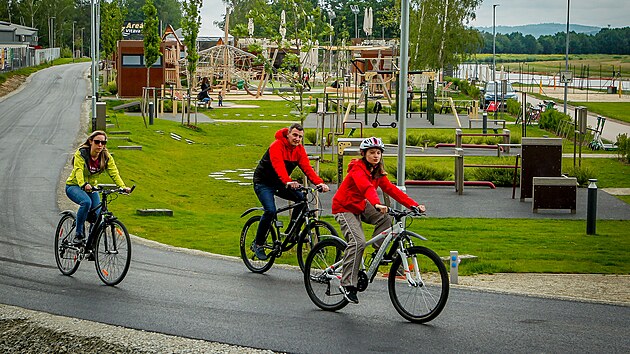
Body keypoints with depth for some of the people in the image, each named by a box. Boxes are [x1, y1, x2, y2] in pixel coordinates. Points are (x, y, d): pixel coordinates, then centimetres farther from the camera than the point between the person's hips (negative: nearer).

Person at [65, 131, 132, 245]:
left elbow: (114, 173, -17)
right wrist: (83, 185, -53)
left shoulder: (106, 157, -7)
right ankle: (79, 234, -25)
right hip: (74, 186, -5)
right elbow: (78, 171, -33)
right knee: (86, 202, -36)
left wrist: (123, 187, -36)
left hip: (91, 188, 5)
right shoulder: (81, 153, -18)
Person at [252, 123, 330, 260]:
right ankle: (257, 244, -10)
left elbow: (307, 167, -15)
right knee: (270, 210, -26)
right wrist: (288, 182, -58)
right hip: (263, 183, -6)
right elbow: (279, 166, -40)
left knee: (302, 198, -14)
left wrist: (319, 182, -32)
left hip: (279, 184, 7)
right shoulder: (277, 146, -23)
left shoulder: (299, 149, -3)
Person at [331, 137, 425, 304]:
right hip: (344, 208, -8)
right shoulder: (357, 169, -23)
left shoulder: (377, 172, 1)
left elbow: (391, 189, -8)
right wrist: (377, 205, -60)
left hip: (360, 206, 8)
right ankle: (347, 284, -22)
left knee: (385, 219, -19)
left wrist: (414, 205, -20)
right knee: (358, 242, -25)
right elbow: (367, 188, -41)